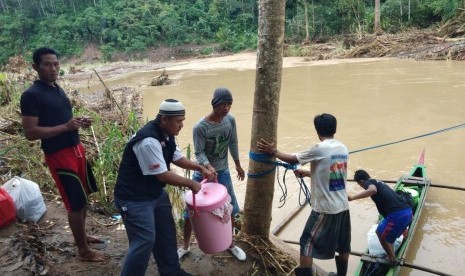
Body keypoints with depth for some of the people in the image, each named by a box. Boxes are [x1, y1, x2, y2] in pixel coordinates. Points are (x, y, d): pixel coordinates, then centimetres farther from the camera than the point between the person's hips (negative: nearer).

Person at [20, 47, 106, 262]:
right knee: (76, 202, -2)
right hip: (59, 155, -9)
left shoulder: (57, 89, 12)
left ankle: (82, 235, 38)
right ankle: (83, 250, 13)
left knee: (84, 196, 19)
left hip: (76, 149, 9)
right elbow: (30, 132, -19)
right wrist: (66, 127, -25)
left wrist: (79, 122, 3)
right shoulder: (31, 95, -14)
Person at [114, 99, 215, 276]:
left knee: (166, 234, 17)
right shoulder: (148, 141, -30)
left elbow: (177, 158, 14)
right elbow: (163, 175, -27)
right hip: (134, 199, -10)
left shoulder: (166, 135, 0)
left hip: (156, 193, 10)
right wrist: (191, 184, -16)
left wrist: (200, 168, 1)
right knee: (145, 241, -8)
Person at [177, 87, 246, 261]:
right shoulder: (200, 127, -23)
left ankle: (230, 243, 35)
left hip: (223, 171, 4)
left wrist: (238, 165, 13)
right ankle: (185, 246, 27)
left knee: (230, 208, 12)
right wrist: (208, 167, -40)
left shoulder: (230, 120, -7)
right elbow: (199, 153, -21)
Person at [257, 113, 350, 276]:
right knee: (343, 244, 20)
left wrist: (273, 151, 8)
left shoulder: (320, 149, -17)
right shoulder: (343, 149, 5)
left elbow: (293, 159, -6)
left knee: (307, 242, 6)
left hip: (325, 208, -7)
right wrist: (306, 173, 25)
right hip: (343, 206, 7)